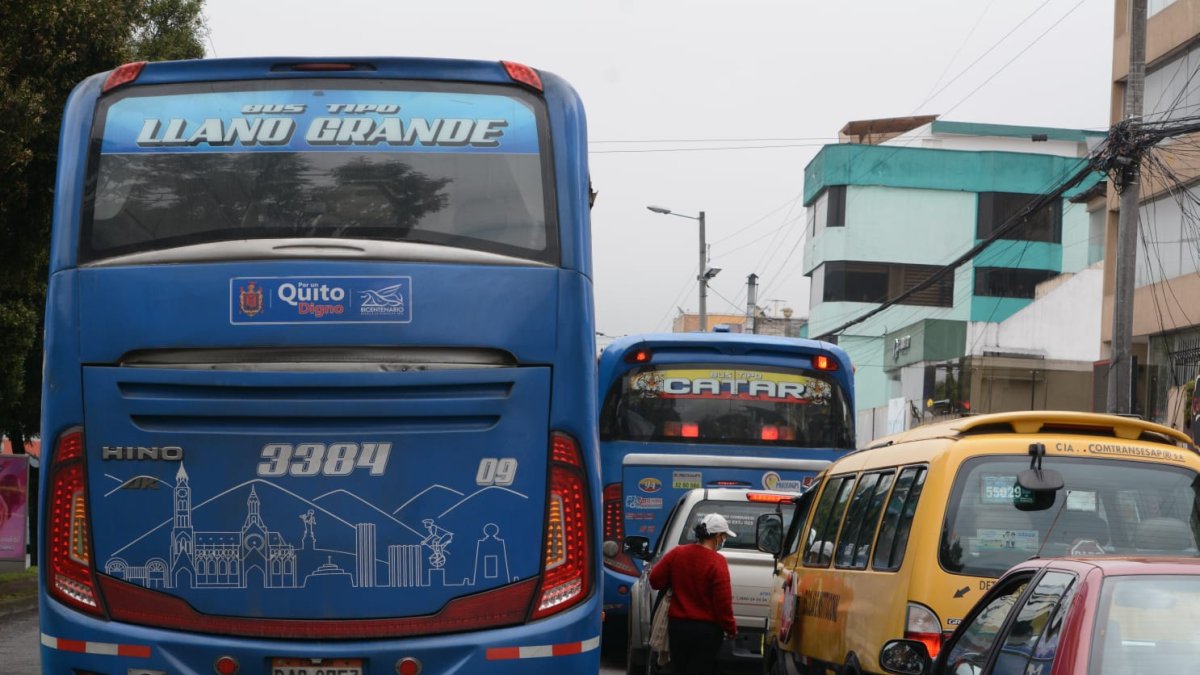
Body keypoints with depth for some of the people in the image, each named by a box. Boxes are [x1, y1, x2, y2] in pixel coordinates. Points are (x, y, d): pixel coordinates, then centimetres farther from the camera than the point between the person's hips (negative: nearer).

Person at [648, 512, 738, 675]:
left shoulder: (676, 553, -1)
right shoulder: (717, 562, -16)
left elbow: (655, 580, 4)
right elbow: (723, 601, -17)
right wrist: (731, 629, -5)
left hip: (678, 625, 5)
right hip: (706, 630, -5)